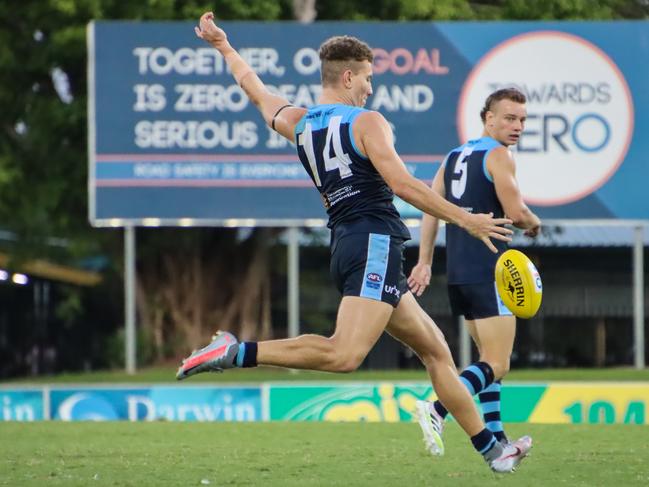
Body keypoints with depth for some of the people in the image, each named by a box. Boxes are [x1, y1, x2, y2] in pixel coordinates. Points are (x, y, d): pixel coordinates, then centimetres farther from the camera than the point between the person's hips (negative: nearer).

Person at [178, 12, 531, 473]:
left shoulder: (296, 122, 15)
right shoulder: (366, 122, -4)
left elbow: (254, 87, 31)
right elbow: (401, 184, -14)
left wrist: (222, 44, 49)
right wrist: (465, 219, -11)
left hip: (345, 245, 9)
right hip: (375, 243, -9)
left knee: (435, 349, 13)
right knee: (345, 354, -25)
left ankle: (491, 449, 13)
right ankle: (237, 352, -29)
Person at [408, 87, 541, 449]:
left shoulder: (455, 156, 17)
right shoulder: (497, 155, -8)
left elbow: (431, 207, 15)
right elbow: (515, 212, -16)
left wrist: (425, 262, 15)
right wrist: (534, 223, 6)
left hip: (458, 271, 9)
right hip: (488, 272, -9)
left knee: (490, 357, 18)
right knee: (497, 365, -11)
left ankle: (495, 438, 16)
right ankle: (437, 410, -29)